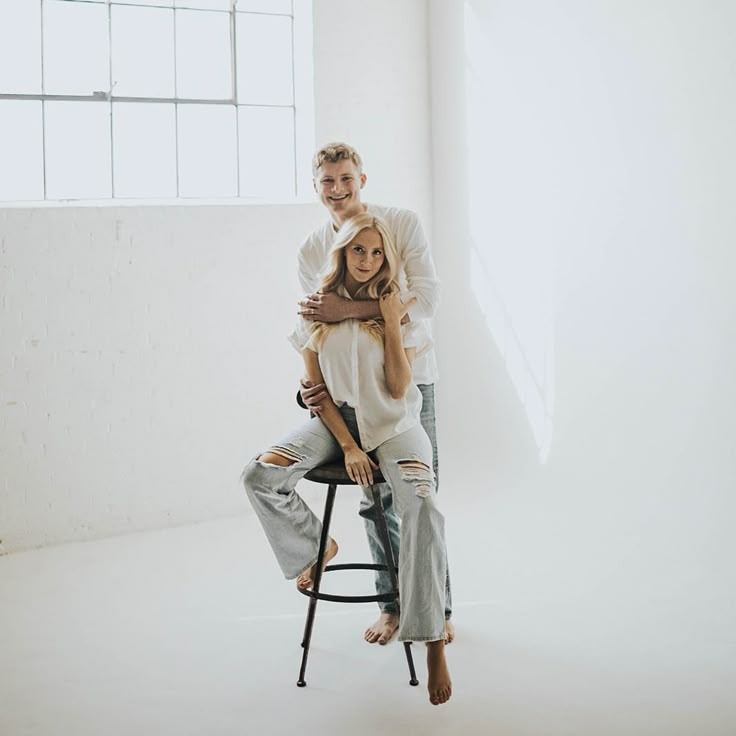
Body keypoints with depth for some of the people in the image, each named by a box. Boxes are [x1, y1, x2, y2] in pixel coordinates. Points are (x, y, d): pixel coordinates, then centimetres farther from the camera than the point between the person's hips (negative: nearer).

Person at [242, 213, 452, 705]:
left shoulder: (400, 309, 0)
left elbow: (398, 388, -7)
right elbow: (316, 388, 0)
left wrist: (391, 324, -14)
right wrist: (348, 446, -10)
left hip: (393, 422, -2)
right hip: (336, 419, 2)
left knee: (423, 508, -30)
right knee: (260, 476, -24)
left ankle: (433, 643, -26)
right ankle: (317, 546, 7)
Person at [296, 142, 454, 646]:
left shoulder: (403, 224, -9)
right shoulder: (312, 252, 3)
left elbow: (426, 299, -21)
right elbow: (318, 329, 5)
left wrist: (347, 310, -30)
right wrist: (316, 383, -13)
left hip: (409, 377, -3)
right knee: (375, 500, 9)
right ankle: (393, 604, 23)